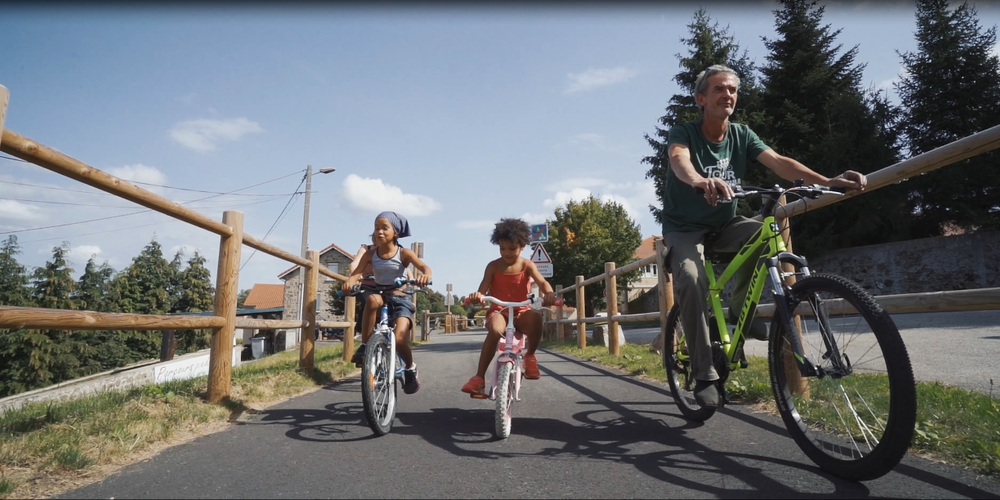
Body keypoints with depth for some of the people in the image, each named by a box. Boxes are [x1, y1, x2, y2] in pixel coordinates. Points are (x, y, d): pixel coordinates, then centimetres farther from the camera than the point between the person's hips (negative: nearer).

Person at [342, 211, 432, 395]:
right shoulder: (370, 254, 1)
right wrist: (349, 281, -35)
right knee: (372, 298, -37)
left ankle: (410, 368, 10)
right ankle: (364, 346, -21)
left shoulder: (404, 253, -6)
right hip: (381, 298, 2)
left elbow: (424, 266, -20)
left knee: (399, 340, -24)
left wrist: (425, 275, -44)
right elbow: (356, 272, -11)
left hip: (401, 300, -2)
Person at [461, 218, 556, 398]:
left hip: (521, 311, 1)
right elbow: (483, 289, -9)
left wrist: (549, 293, -39)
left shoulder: (527, 265, 2)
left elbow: (542, 282, -14)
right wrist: (476, 296, -36)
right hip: (498, 311, -1)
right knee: (495, 330, -38)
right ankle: (479, 378, -31)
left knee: (535, 318, -36)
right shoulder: (493, 266, 1)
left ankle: (530, 356, -9)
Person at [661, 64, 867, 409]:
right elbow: (679, 159, -38)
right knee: (692, 282, -32)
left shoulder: (741, 136, -1)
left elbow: (778, 162, -16)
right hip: (684, 228, -4)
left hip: (724, 225, 4)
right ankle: (704, 375, -19)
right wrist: (701, 181, -61)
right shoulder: (683, 133, -14)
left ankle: (740, 309, -5)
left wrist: (827, 181, -33)